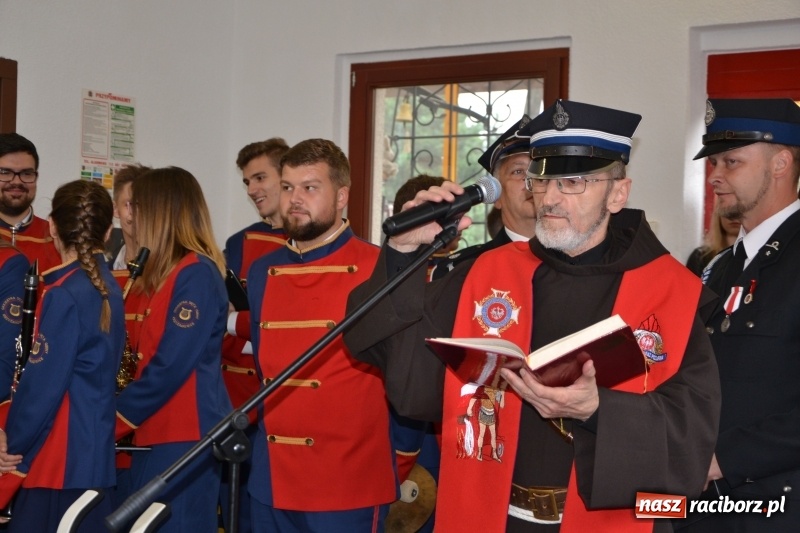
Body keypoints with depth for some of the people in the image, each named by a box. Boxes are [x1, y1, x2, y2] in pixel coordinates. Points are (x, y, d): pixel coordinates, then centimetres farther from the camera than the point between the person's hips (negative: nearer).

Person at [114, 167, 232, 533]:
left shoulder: (196, 272, -16)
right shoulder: (172, 271, 14)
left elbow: (172, 364, -21)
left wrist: (115, 417, -12)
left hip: (186, 437, -10)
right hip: (159, 433, 10)